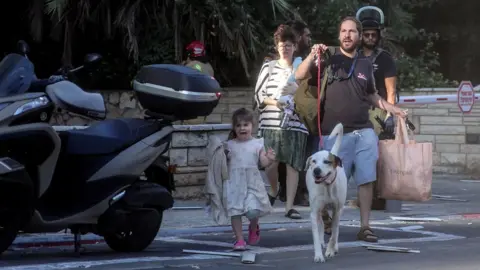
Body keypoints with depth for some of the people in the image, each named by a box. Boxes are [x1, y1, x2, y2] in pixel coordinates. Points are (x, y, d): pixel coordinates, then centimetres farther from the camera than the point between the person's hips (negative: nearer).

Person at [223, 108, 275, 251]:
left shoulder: (257, 144, 5)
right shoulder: (229, 145, 7)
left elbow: (263, 163, -2)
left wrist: (269, 159, -20)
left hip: (252, 183, -1)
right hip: (234, 183, 1)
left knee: (253, 211, -10)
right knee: (235, 212, -1)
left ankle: (253, 228, 23)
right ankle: (239, 239, 10)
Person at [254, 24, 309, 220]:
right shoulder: (268, 68, 12)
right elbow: (258, 95, 10)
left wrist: (296, 92, -8)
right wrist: (275, 102, -7)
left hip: (295, 123, 0)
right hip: (271, 123, 0)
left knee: (293, 165, -4)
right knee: (270, 163, -6)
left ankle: (289, 206, 0)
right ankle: (273, 190, 26)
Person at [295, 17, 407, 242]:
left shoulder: (365, 65, 13)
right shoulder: (328, 60, 2)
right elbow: (299, 76, -8)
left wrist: (393, 109, 15)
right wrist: (312, 56, -21)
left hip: (364, 132, 3)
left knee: (366, 179, -1)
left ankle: (365, 226, 4)